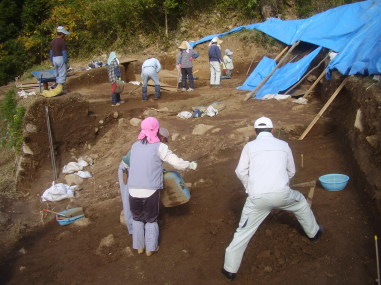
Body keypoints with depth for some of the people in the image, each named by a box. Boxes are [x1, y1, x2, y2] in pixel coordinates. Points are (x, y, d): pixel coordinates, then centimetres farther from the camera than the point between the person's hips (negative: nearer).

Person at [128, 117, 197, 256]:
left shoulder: (135, 145, 7)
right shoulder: (159, 147, -5)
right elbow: (176, 162, -7)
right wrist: (191, 165, 12)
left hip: (134, 191, 3)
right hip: (151, 191, -3)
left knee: (137, 218, 23)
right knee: (151, 220, 18)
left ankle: (139, 247, 30)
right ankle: (150, 248, 24)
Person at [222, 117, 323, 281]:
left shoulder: (250, 146, 8)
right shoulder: (283, 145, 14)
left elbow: (241, 172, 6)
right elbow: (291, 171, 21)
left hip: (258, 197, -1)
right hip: (281, 194, 2)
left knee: (244, 231, 9)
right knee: (301, 203, 34)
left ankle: (230, 269, 12)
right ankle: (314, 233, 52)